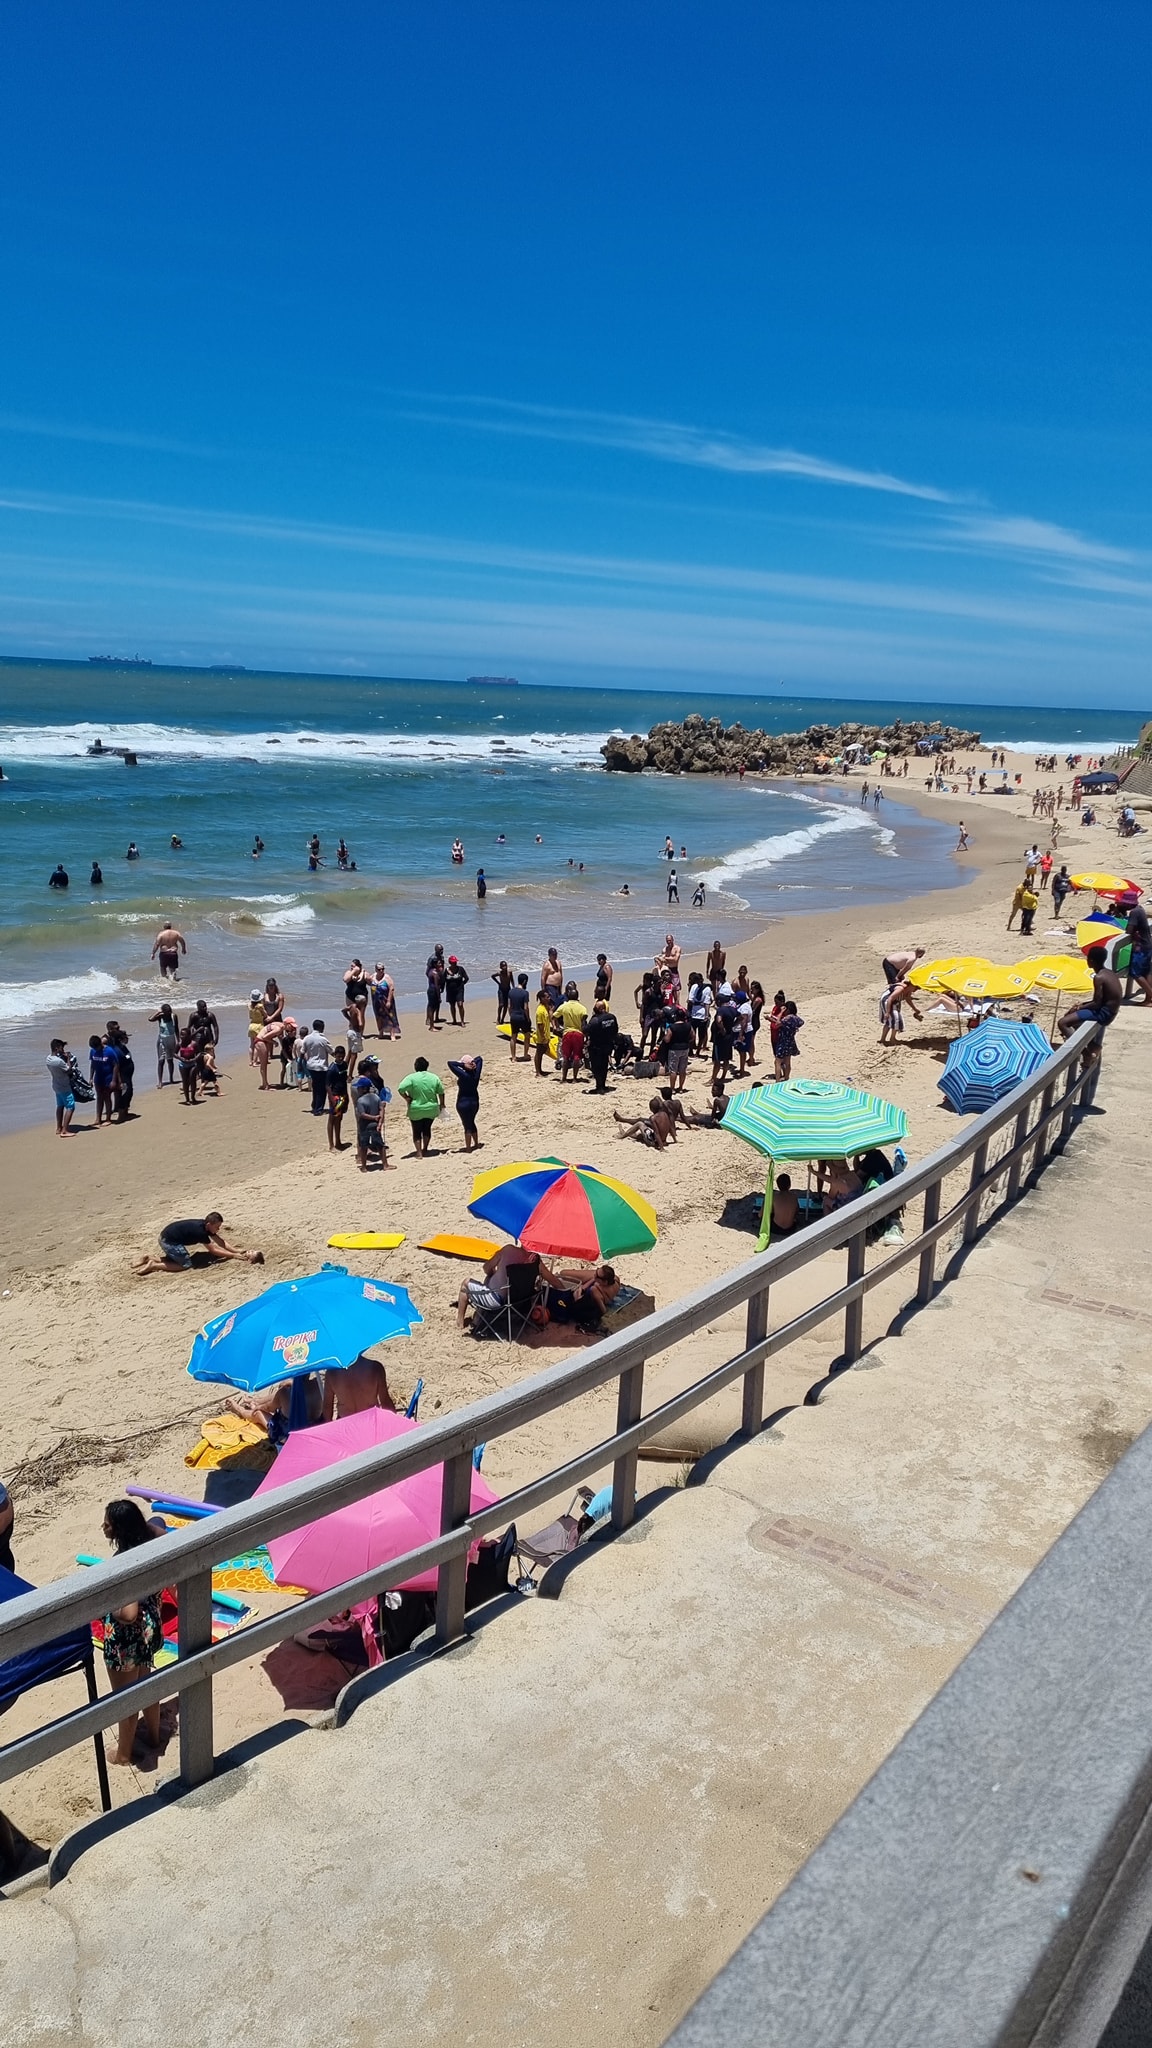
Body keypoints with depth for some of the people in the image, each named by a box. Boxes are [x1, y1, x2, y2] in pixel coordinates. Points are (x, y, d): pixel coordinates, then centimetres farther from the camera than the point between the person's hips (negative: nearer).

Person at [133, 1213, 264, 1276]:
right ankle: (152, 1265, -7)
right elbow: (213, 1250, -19)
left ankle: (151, 1258, 18)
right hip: (169, 1241, -9)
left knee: (177, 1259, 24)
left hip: (167, 1238, 9)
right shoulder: (199, 1231, -25)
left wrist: (237, 1250, -3)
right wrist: (234, 1255, -16)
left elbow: (220, 1242, 6)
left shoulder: (205, 1225, 1)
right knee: (186, 1265, -6)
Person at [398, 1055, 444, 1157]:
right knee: (427, 1129, 20)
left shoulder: (411, 1078, -13)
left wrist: (406, 1098, -8)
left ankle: (419, 1153, 6)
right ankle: (425, 1150, 25)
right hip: (431, 1109, 3)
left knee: (417, 1132, 9)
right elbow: (441, 1092, 6)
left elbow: (401, 1089, -24)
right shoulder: (434, 1077, -2)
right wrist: (441, 1104, 20)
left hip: (416, 1110, -3)